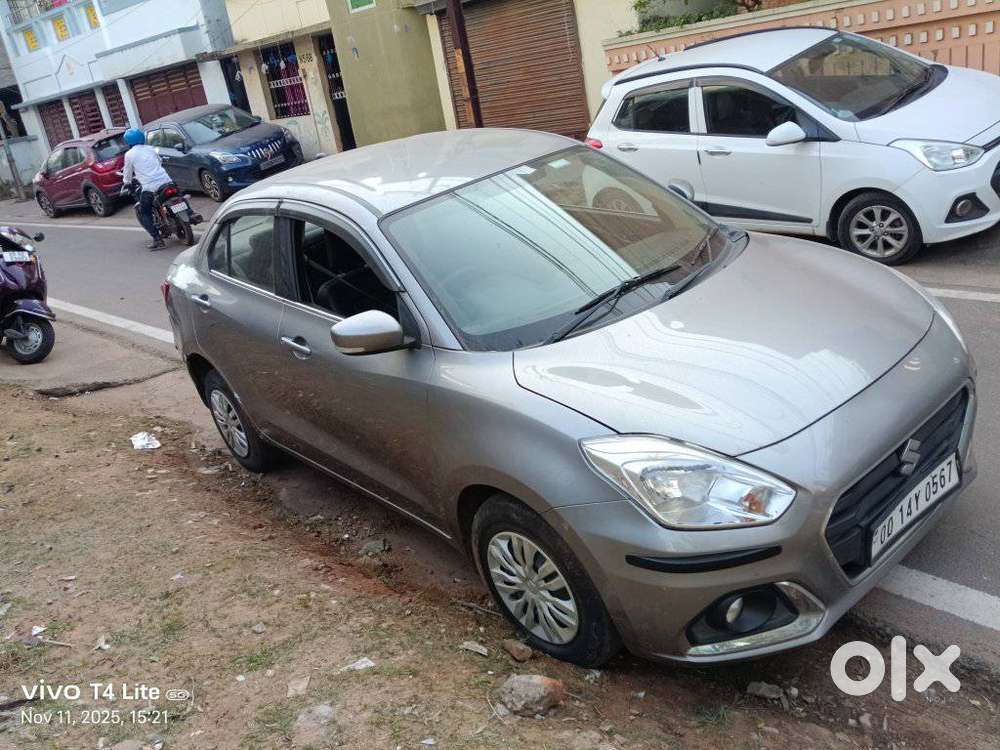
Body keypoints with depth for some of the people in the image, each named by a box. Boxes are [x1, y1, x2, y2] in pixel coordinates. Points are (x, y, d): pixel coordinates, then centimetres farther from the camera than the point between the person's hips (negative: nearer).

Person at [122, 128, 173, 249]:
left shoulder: (129, 154, 3)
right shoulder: (150, 149, 16)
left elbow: (128, 172, 12)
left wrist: (127, 183, 32)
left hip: (150, 187, -5)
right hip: (166, 181, 5)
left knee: (143, 214, 7)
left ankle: (157, 238, -6)